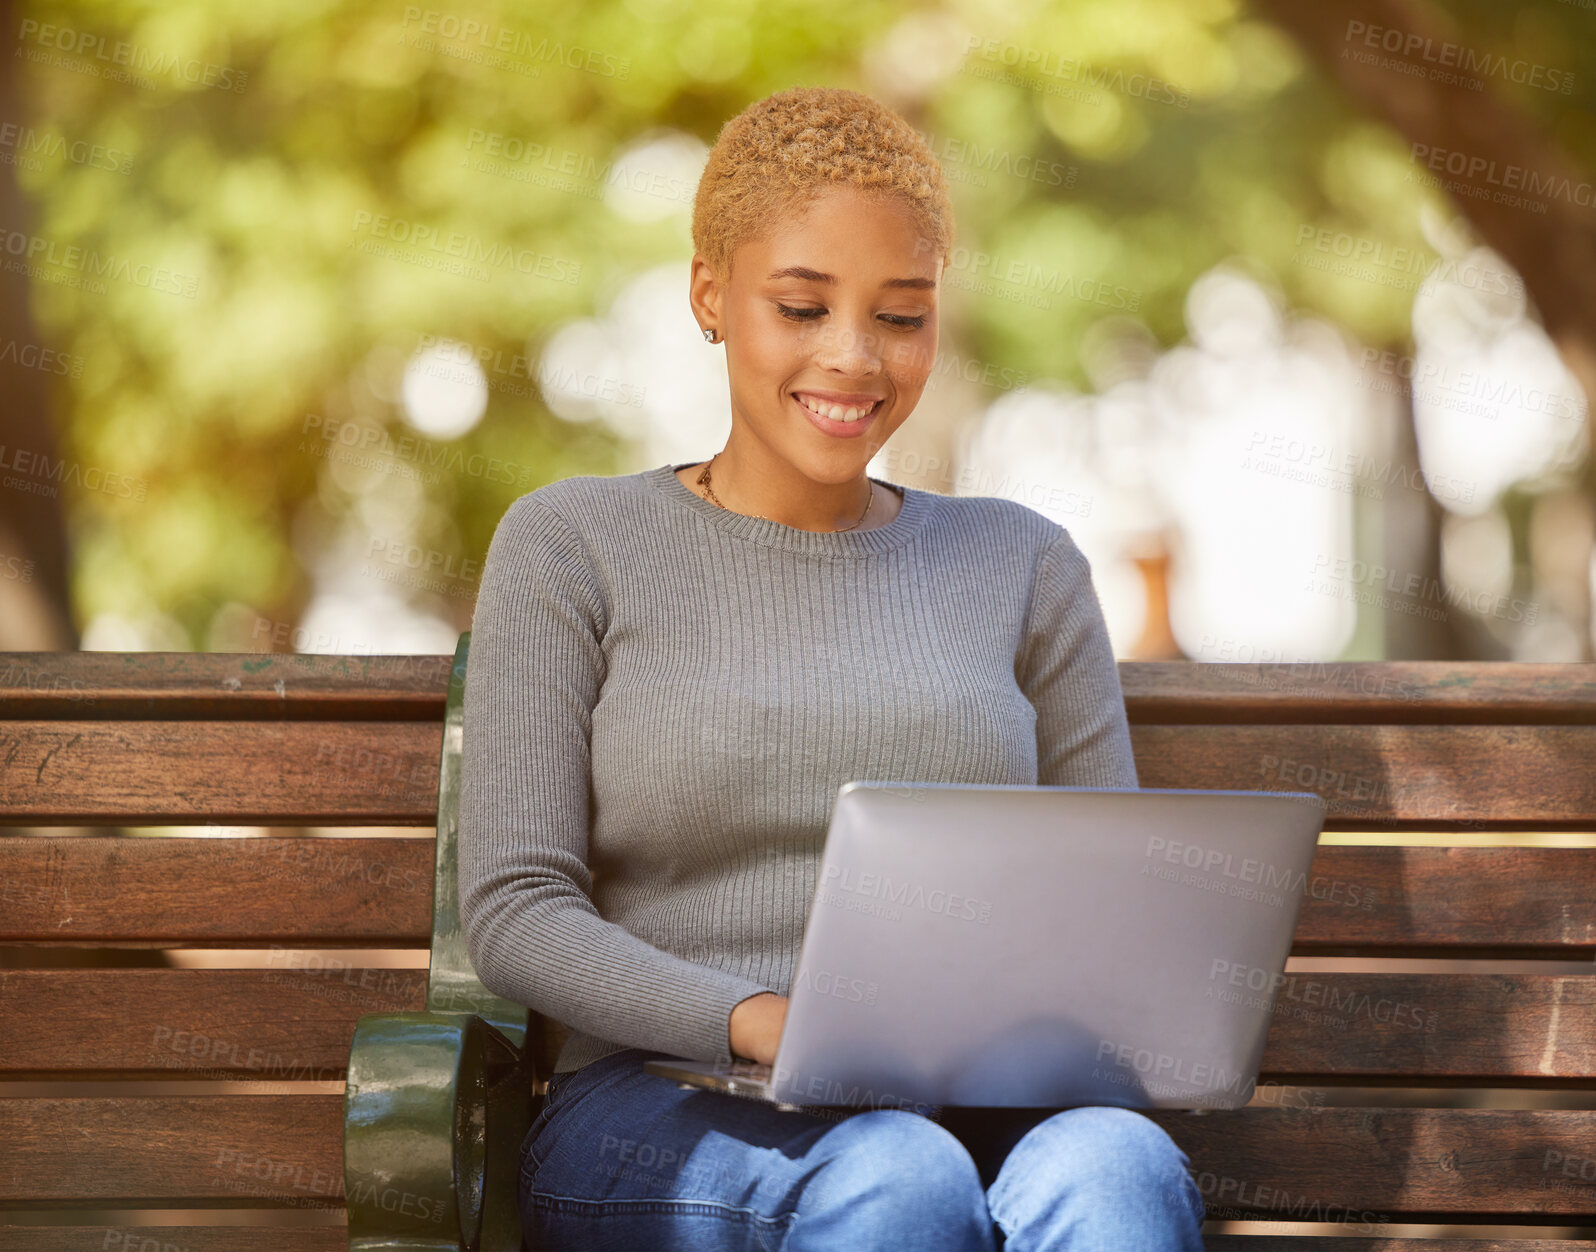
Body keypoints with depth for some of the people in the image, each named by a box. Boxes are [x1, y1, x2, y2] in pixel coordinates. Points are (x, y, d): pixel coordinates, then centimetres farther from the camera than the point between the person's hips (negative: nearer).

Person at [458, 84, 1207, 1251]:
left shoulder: (1023, 564, 17)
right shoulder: (570, 545, 9)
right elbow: (514, 909, 1)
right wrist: (760, 1022, -17)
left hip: (975, 1113, 2)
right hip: (661, 1117, -2)